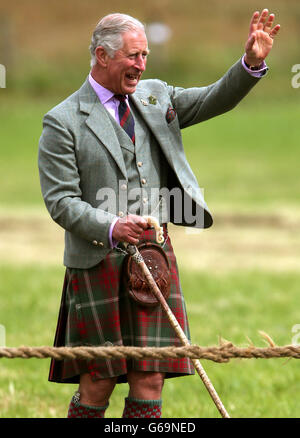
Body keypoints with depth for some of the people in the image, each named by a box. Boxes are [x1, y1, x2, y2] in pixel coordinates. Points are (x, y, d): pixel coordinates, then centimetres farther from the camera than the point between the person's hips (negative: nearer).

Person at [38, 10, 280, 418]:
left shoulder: (156, 97, 14)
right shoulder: (63, 121, -3)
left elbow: (215, 100, 9)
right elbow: (60, 201, -8)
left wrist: (252, 63, -10)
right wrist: (110, 227, -24)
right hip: (100, 260, -5)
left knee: (149, 381, 1)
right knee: (98, 385, -2)